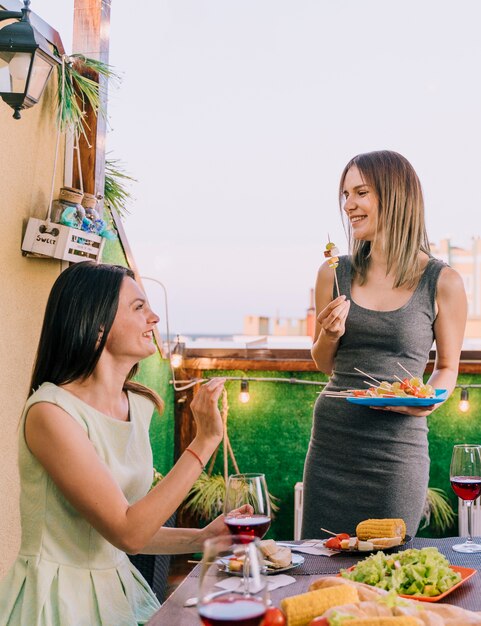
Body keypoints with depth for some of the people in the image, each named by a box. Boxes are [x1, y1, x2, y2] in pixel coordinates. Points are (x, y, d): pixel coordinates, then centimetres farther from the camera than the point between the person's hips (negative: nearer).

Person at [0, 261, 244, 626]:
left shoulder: (139, 405, 1)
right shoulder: (50, 412, -21)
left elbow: (124, 532, 8)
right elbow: (127, 533, -23)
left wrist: (201, 538, -3)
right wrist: (205, 441, -24)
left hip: (118, 590, 7)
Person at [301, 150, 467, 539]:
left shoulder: (442, 283, -6)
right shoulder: (335, 273, 2)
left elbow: (448, 367, 6)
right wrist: (330, 335, -9)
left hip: (398, 446, -2)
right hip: (332, 442, 3)